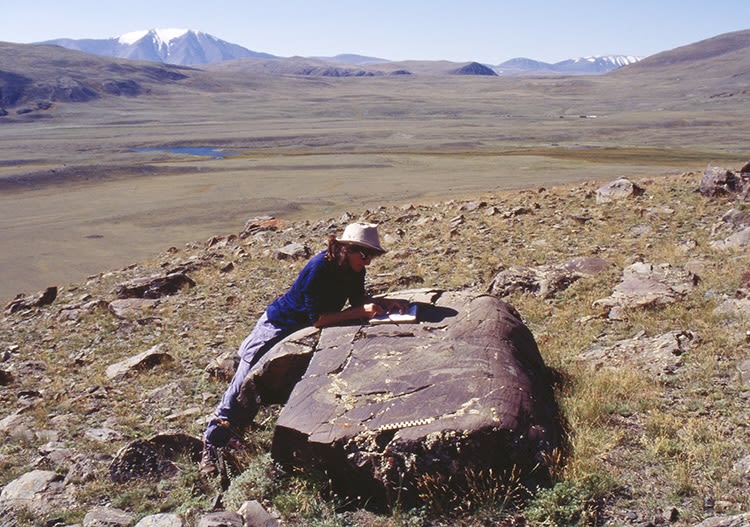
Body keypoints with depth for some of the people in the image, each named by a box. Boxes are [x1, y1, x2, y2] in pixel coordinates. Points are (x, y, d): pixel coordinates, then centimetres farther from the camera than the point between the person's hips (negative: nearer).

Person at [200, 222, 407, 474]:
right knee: (244, 387, -5)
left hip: (305, 330, 8)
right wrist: (360, 313, -36)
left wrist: (384, 302, -18)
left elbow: (358, 299, 0)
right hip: (278, 326, -8)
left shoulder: (353, 269, -11)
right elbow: (317, 319, -35)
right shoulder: (319, 269, -34)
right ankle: (212, 443, 8)